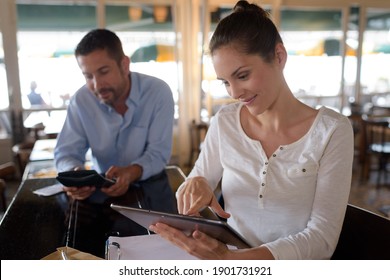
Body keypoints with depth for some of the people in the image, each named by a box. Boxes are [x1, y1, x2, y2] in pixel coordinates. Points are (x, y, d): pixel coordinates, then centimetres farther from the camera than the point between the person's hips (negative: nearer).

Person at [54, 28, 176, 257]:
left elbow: (159, 152, -18)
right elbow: (66, 152, -7)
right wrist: (74, 174, -32)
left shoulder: (158, 92, -16)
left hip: (149, 183, -1)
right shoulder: (81, 100, -8)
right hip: (102, 187, 2)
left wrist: (131, 173, -40)